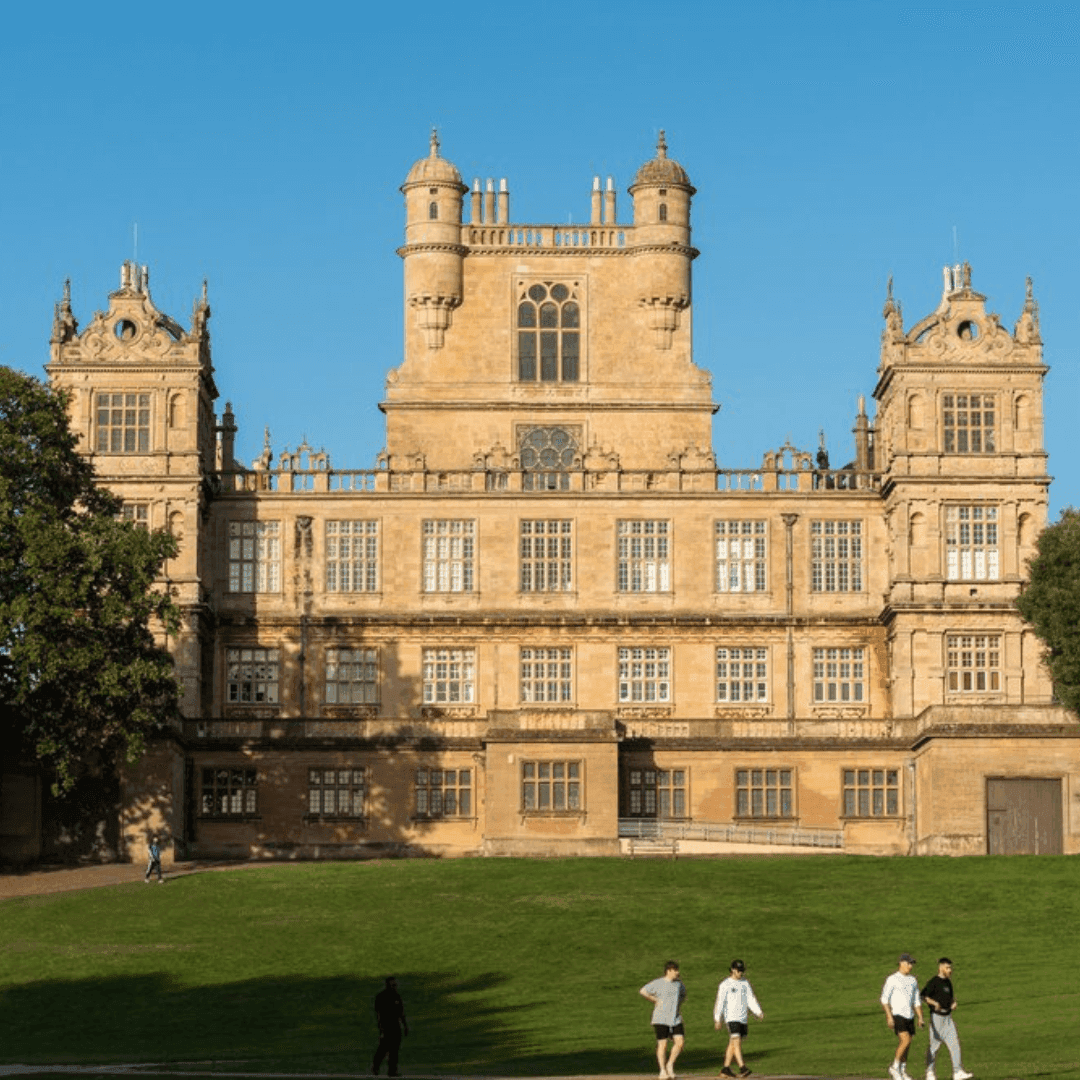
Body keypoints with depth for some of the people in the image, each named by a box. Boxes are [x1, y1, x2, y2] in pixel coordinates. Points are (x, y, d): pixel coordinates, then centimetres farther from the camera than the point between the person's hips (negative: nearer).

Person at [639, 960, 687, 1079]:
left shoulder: (679, 983, 12)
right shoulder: (658, 983, -5)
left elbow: (683, 995, 30)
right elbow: (642, 991, -7)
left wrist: (678, 1003, 11)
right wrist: (655, 1000, -7)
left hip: (676, 1019, 5)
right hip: (661, 1019, -5)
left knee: (680, 1042, -8)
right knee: (662, 1044, -4)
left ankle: (670, 1064, 12)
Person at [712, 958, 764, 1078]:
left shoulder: (745, 983, 12)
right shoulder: (725, 985, -5)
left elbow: (751, 1000, 10)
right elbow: (720, 1003, -7)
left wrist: (759, 1012, -3)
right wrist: (717, 1020, -11)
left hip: (743, 1018, 6)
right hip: (731, 1017, -6)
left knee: (732, 1044, 9)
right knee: (737, 1042, -16)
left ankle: (726, 1069, 14)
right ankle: (742, 1067, -22)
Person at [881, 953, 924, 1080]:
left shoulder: (913, 980, 13)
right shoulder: (892, 979, -6)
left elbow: (917, 1001, 17)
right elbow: (884, 999, -9)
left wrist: (920, 1018, 8)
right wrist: (889, 1017, -17)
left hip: (909, 1017, 6)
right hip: (897, 1016, -6)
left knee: (905, 1045, 6)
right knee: (906, 1041, -20)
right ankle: (895, 1067, -6)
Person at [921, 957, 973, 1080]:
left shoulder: (948, 982, 13)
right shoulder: (933, 982, -11)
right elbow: (923, 996, -16)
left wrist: (953, 1002, 6)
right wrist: (934, 1003, -31)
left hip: (948, 1017, 7)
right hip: (936, 1016, -7)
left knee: (954, 1042, -3)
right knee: (934, 1044, 1)